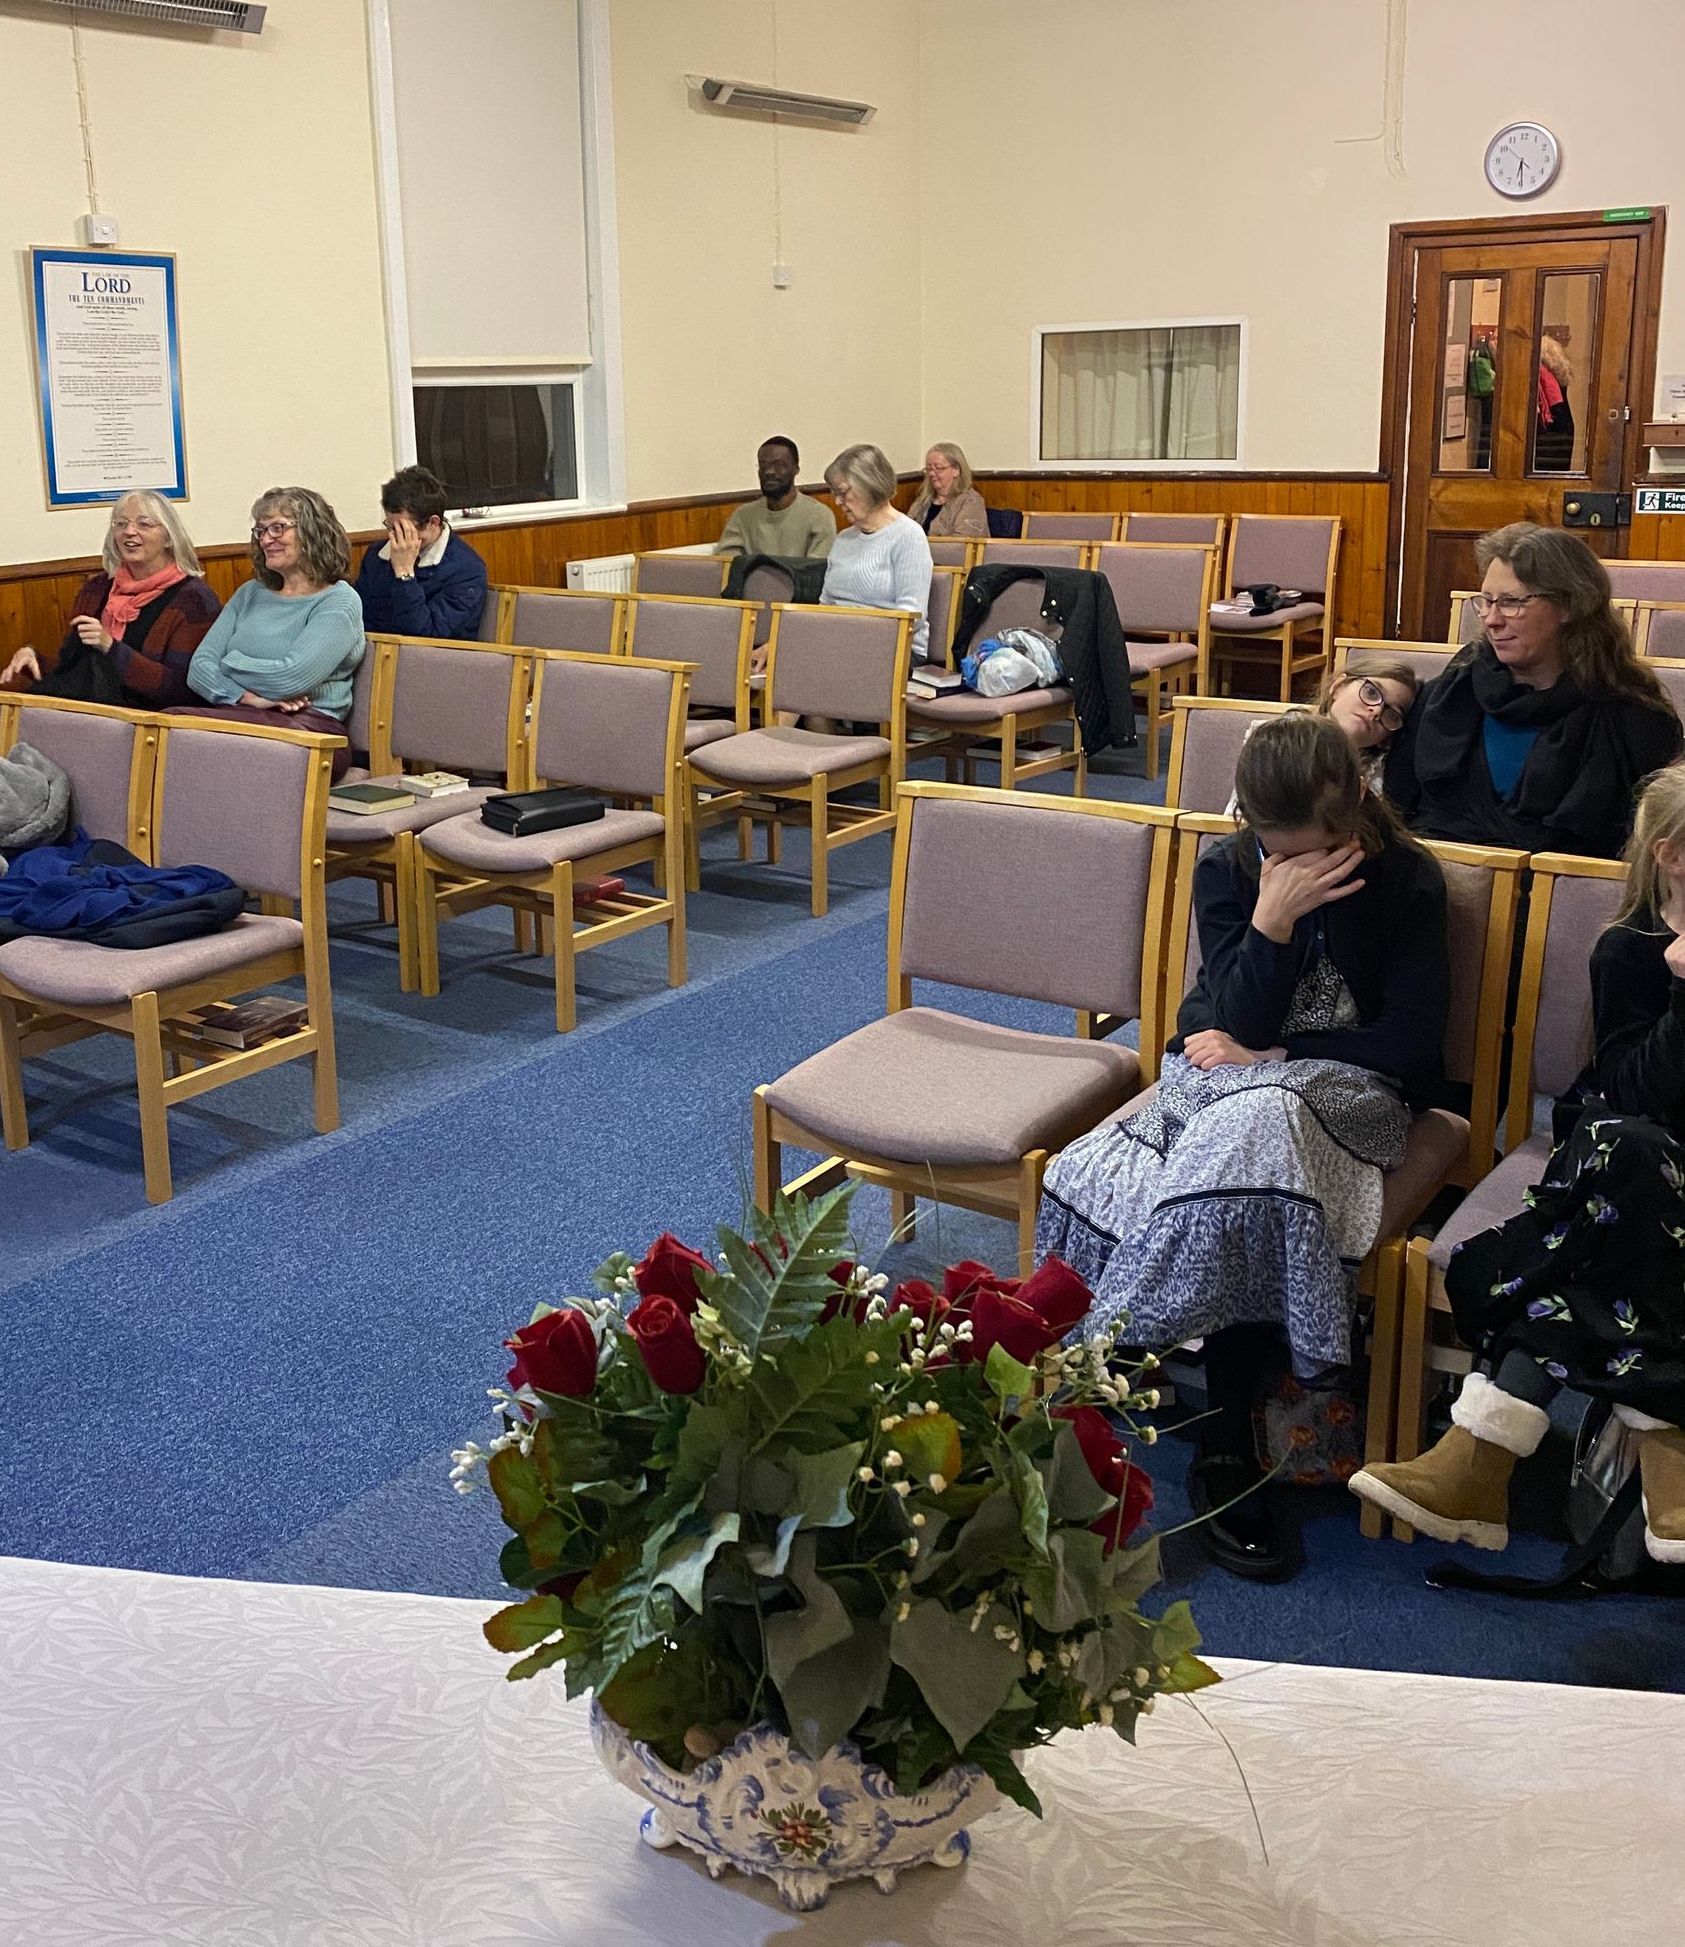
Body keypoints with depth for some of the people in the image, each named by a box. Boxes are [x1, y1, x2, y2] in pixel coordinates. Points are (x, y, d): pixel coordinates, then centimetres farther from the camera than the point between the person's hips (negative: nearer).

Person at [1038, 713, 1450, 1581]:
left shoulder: (1405, 879, -3)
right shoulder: (1225, 871, 1)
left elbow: (1413, 1041, -7)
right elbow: (1239, 1021, -5)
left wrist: (1267, 1052, -9)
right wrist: (1274, 917, -19)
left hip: (1347, 1086, -1)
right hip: (1227, 1073, 2)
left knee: (1257, 1127, -37)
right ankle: (1225, 1446, -26)